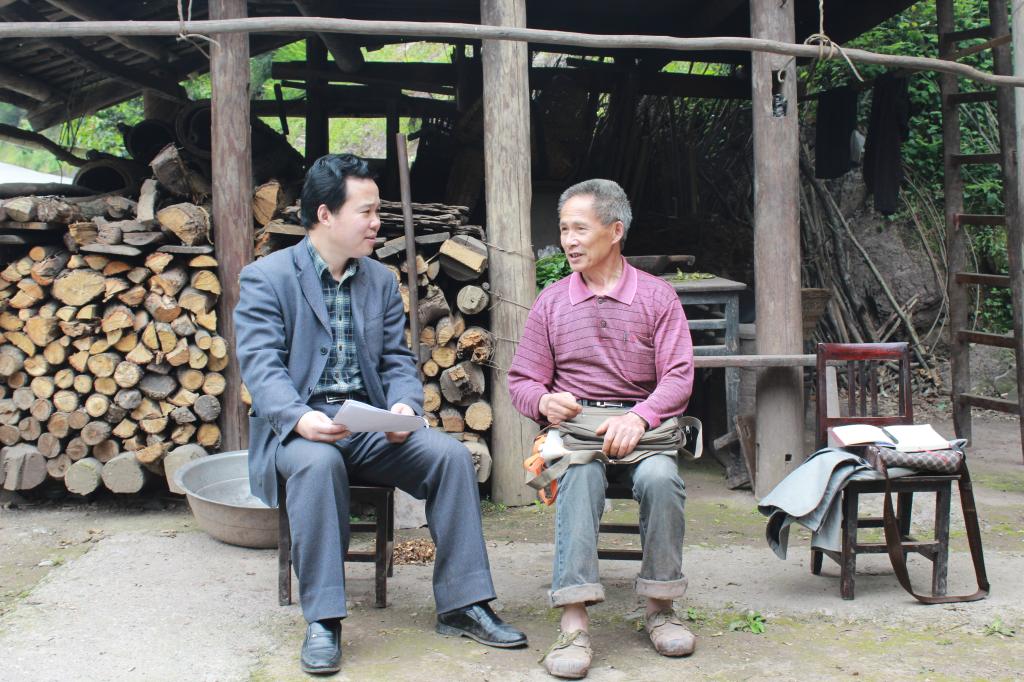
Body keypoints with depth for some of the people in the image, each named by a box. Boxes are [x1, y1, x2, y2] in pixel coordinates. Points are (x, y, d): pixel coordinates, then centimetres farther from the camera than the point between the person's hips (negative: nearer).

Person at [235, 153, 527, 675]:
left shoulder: (381, 281, 16)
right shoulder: (265, 278, 0)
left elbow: (397, 359, 13)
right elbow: (261, 364, -10)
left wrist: (404, 405, -11)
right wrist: (300, 418, -30)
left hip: (371, 426, 5)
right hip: (300, 428, -4)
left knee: (450, 453, -20)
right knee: (319, 463, -38)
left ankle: (462, 605, -11)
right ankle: (322, 620, -28)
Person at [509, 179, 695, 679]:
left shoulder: (657, 296, 8)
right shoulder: (550, 301, 13)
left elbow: (679, 376, -2)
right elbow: (522, 379, 13)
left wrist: (638, 418, -22)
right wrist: (544, 401, -12)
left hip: (643, 424, 0)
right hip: (575, 423, 0)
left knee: (660, 478, -34)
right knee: (581, 476, -35)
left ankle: (660, 607, -16)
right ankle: (574, 623, -41)